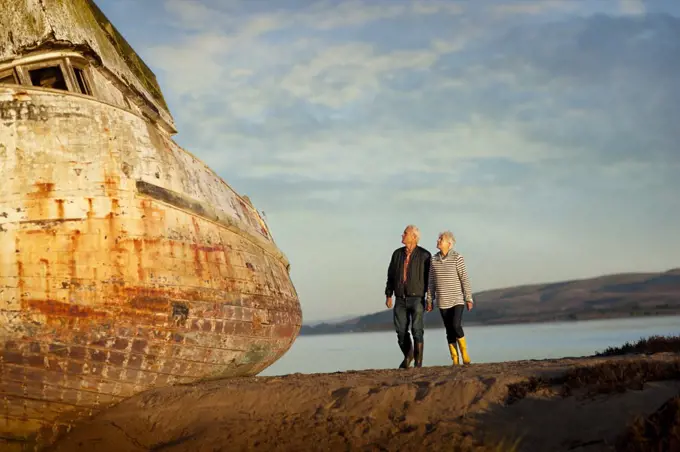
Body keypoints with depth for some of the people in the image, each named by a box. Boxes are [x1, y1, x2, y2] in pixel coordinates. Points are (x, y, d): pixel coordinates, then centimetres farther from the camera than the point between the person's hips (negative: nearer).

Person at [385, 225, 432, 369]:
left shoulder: (424, 255, -7)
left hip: (417, 298, -4)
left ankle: (418, 362, 1)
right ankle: (408, 355, 26)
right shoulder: (397, 254, 6)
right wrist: (388, 296, 6)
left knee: (417, 331, -8)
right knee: (401, 331, 3)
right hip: (400, 299, 4)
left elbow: (430, 278, -5)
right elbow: (391, 275, 11)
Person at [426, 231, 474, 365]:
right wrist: (429, 300, 7)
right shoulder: (434, 260, 4)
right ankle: (455, 360, 10)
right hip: (443, 302, 4)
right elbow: (431, 281, 9)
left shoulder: (457, 258, -8)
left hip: (457, 299, -4)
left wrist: (469, 299, -10)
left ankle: (464, 353, 1)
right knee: (450, 331, 4)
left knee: (456, 326, -19)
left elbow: (465, 279, -8)